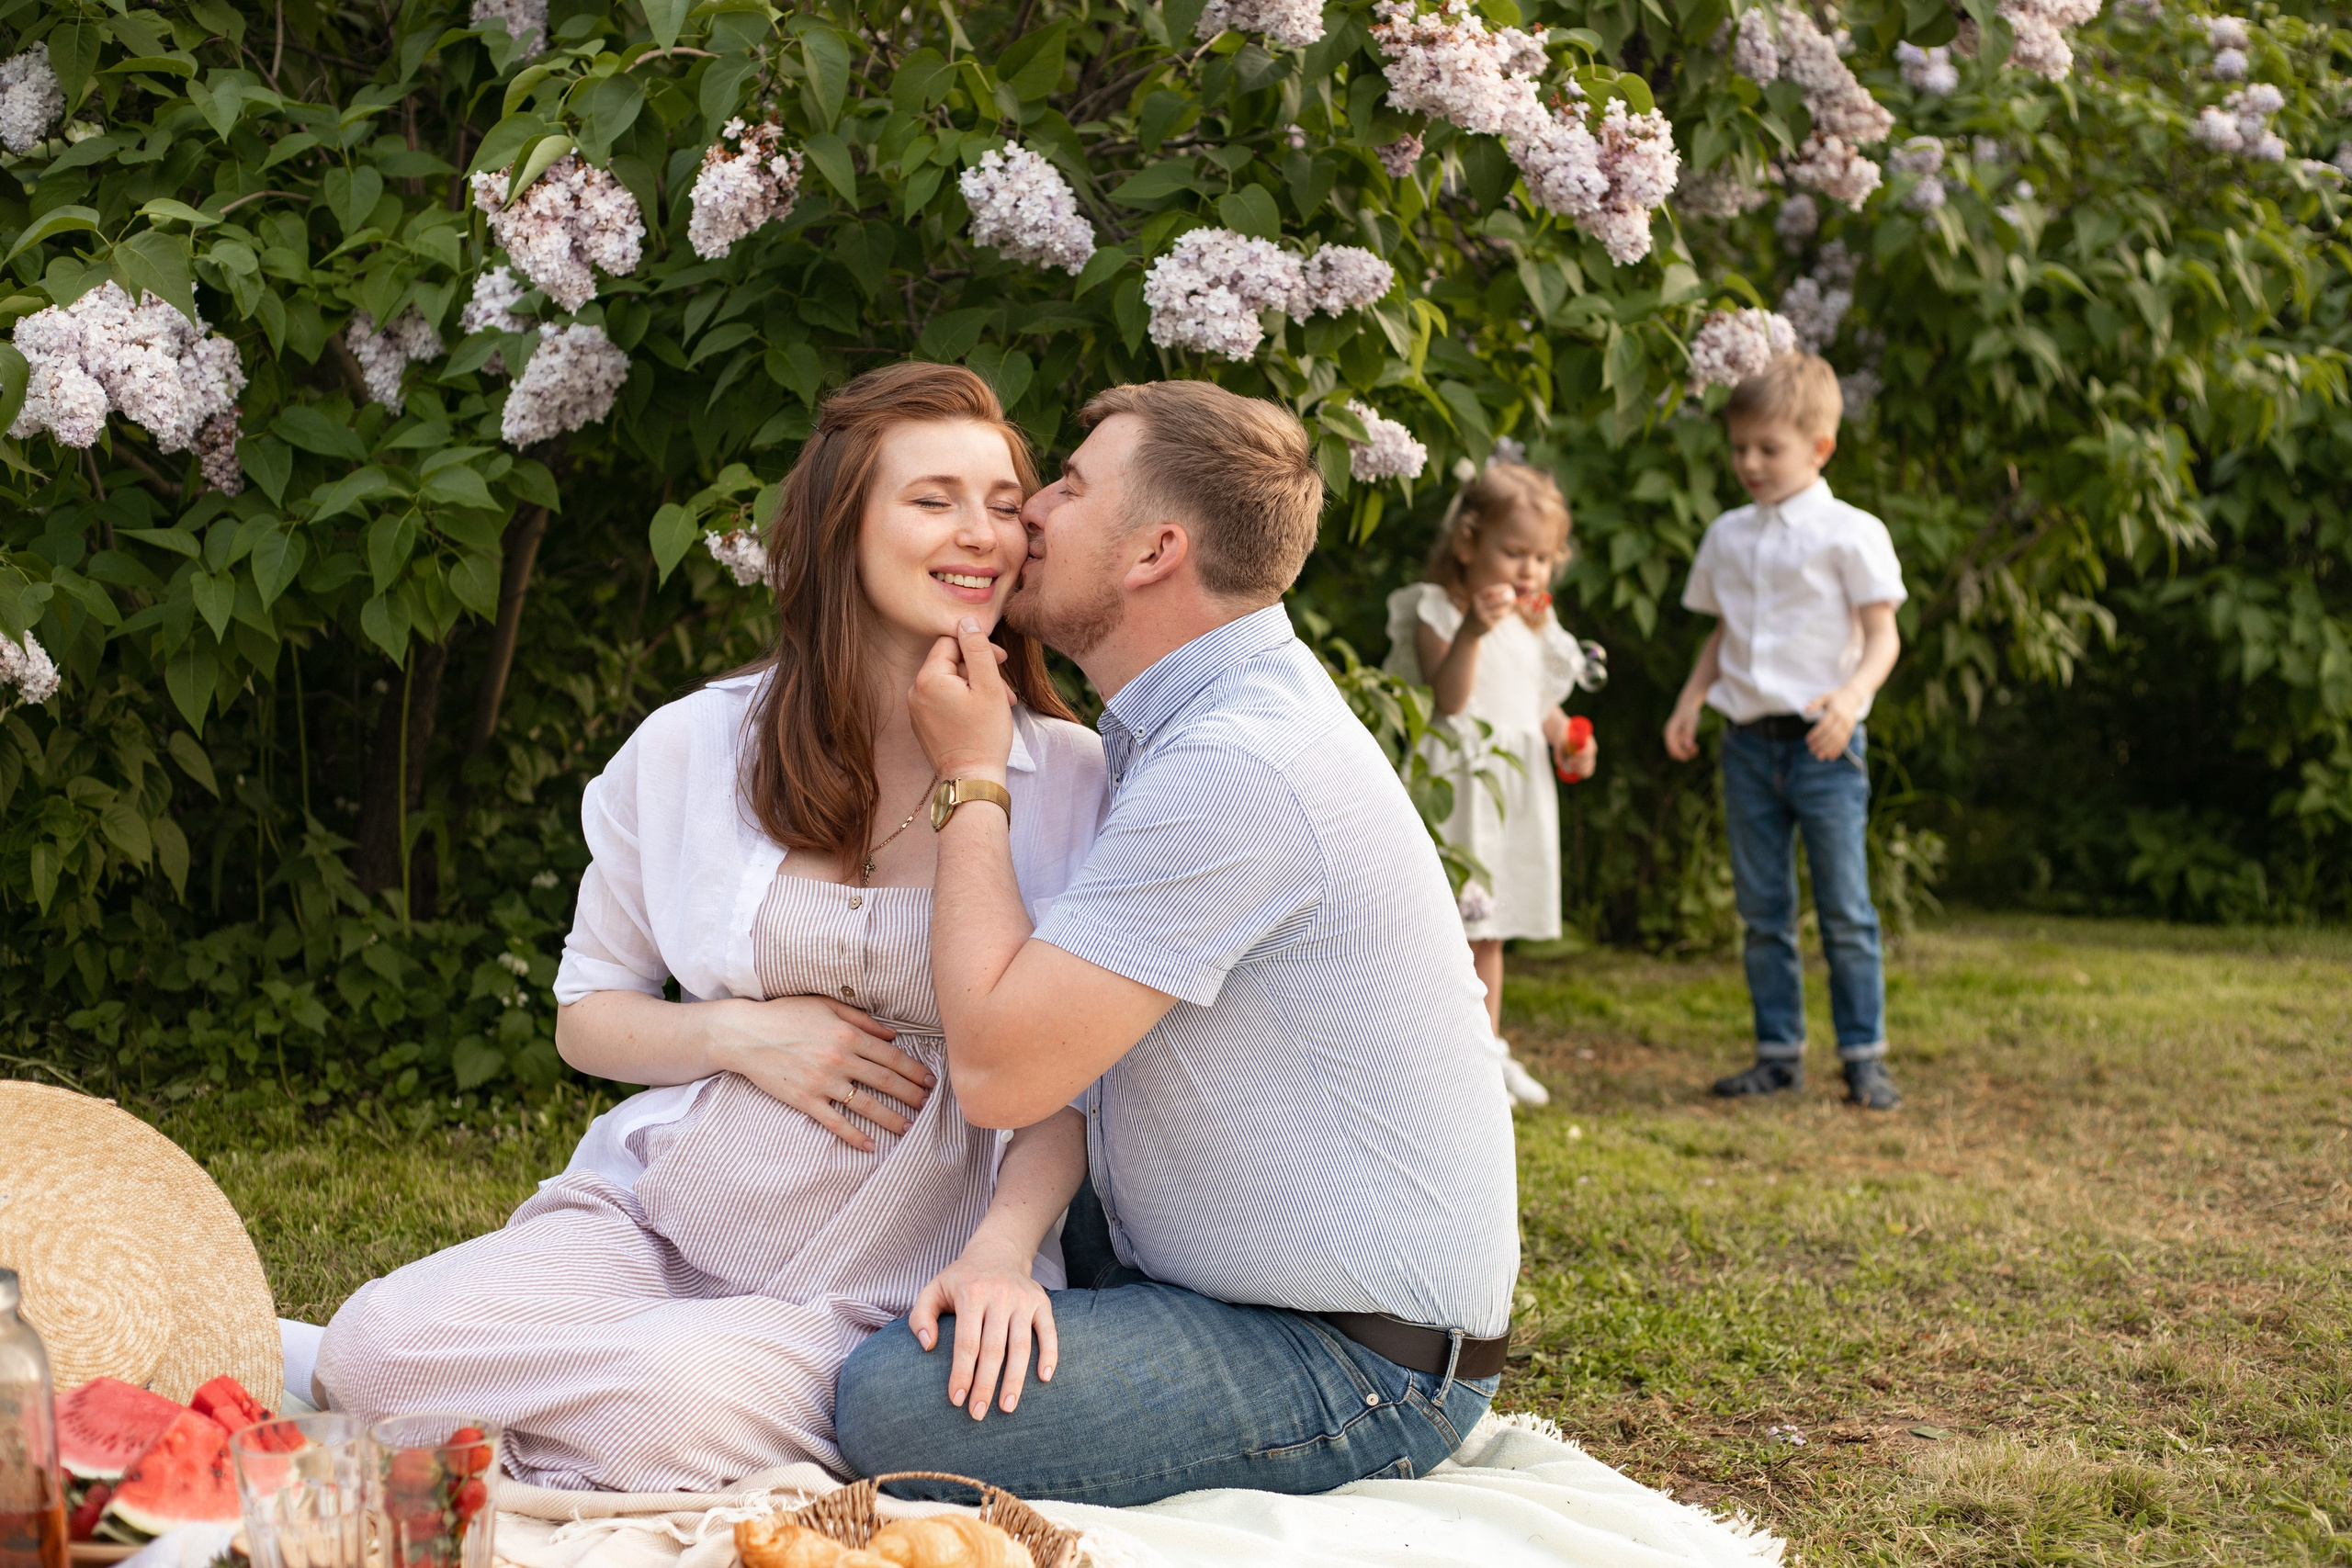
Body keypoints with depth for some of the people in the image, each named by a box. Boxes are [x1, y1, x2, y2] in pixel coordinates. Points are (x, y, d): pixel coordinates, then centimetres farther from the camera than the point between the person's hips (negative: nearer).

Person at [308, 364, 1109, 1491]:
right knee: (375, 1345, -25)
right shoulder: (691, 750, 4)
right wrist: (739, 1034, -9)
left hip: (889, 1277, -2)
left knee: (684, 1402, -34)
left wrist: (1003, 1249, -20)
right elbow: (587, 1018, 11)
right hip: (652, 1216, 2)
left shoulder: (1074, 782, -1)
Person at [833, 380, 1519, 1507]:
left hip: (1356, 1371, -10)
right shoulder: (1217, 714, 11)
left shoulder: (1234, 769, -25)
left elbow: (999, 1069, -25)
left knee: (892, 1402, -24)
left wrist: (972, 778, -15)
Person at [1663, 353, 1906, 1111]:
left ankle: (1864, 1056, 7)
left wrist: (1853, 694, -24)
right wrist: (1690, 698, 6)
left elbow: (1882, 635, -6)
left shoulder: (1850, 533, -5)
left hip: (1823, 742, -5)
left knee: (1845, 910, -1)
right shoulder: (1727, 536, 11)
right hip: (1749, 742, 5)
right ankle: (1778, 1052, 16)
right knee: (1762, 911, 8)